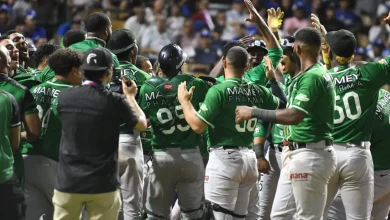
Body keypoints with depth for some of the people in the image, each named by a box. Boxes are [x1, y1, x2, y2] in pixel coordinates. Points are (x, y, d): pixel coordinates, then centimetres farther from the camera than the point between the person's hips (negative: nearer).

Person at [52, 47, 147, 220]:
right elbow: (142, 125, 6)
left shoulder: (64, 96, -3)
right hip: (102, 185, -2)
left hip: (68, 182, 2)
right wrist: (130, 96, 21)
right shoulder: (115, 102, -11)